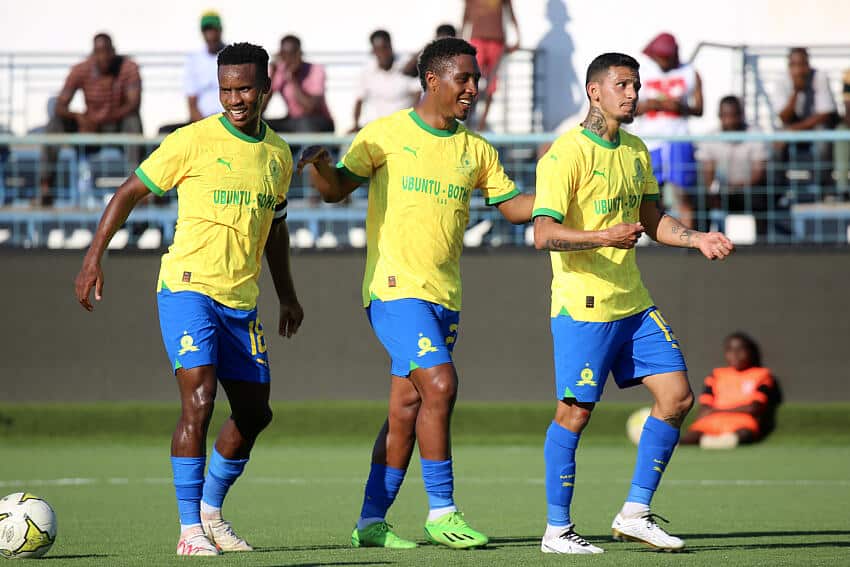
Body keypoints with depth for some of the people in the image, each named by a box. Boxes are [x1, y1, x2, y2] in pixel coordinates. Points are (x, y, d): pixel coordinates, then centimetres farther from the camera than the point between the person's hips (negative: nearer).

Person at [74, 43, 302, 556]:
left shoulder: (278, 154, 9)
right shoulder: (193, 142, -8)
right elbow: (131, 192, -2)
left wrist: (287, 295, 24)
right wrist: (94, 257, -8)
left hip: (242, 300, 6)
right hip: (188, 286, -6)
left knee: (254, 413, 10)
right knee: (199, 402, -19)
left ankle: (211, 511, 30)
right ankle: (190, 530, -15)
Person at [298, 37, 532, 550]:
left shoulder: (475, 151, 12)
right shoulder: (386, 135, -3)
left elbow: (513, 204, 17)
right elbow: (336, 189, -1)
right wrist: (319, 165, -23)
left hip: (445, 295, 6)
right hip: (395, 286, -6)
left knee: (407, 409, 6)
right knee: (440, 384, -18)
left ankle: (371, 521, 12)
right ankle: (441, 513, -11)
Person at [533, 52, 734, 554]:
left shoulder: (636, 151, 13)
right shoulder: (567, 153, -12)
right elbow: (545, 234, -20)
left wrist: (697, 238, 8)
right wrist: (604, 237, -34)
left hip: (634, 304, 8)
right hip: (583, 305, -8)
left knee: (677, 396, 2)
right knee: (575, 413, -4)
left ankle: (635, 513, 12)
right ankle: (557, 530, 8)